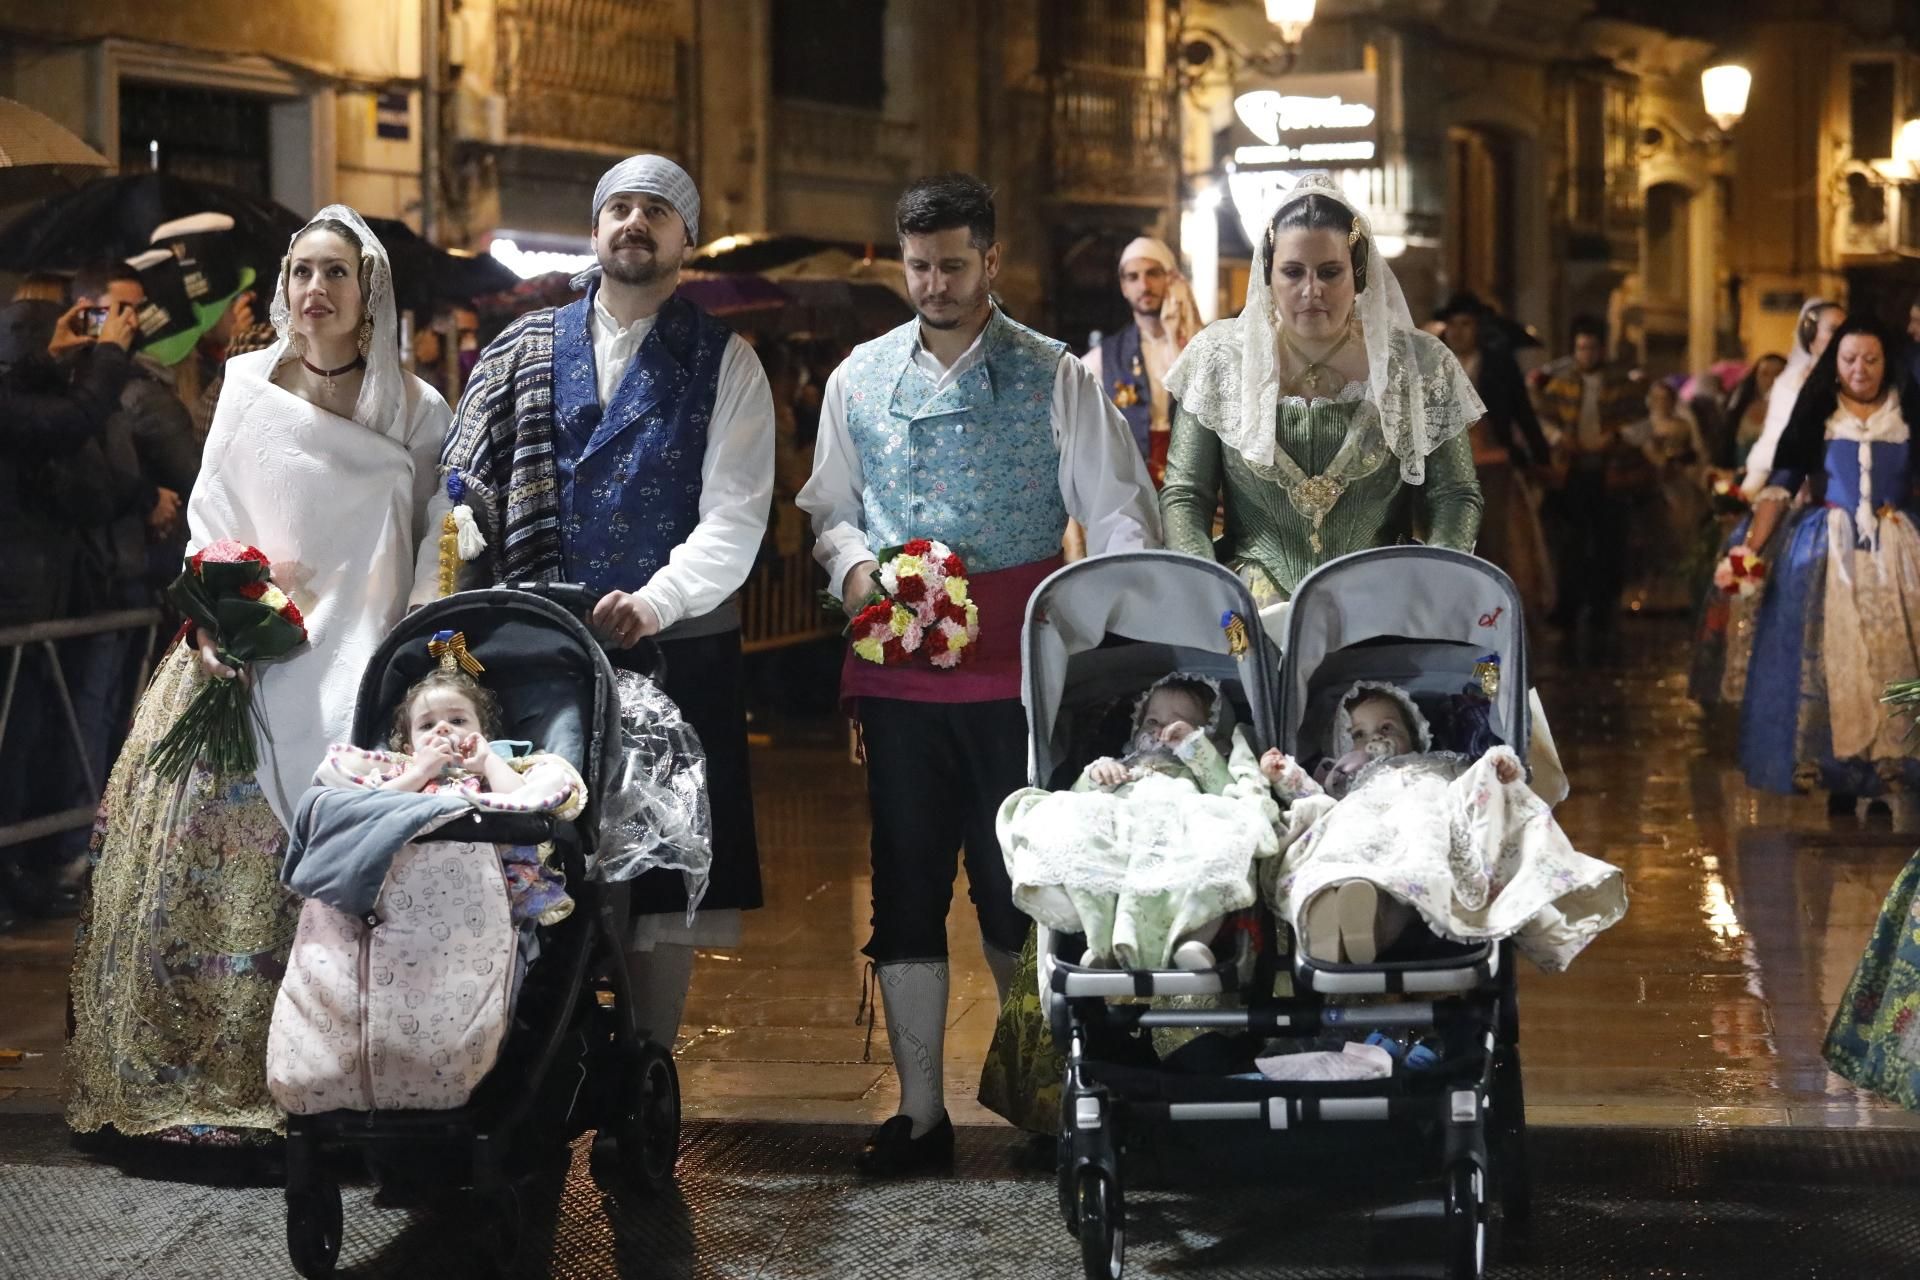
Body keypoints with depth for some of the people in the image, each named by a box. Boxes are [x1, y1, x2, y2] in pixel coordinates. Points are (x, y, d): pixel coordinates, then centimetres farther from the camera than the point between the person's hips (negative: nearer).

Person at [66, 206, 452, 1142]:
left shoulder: (414, 411, 2)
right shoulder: (249, 386, 8)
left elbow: (439, 549, 1)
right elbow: (210, 522, 11)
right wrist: (210, 625, -4)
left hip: (356, 671, -2)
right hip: (246, 667, 2)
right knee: (209, 862, -3)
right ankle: (190, 1079, 7)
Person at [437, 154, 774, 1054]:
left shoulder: (724, 363, 6)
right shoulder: (527, 349, 12)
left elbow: (734, 516, -5)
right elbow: (462, 489, 7)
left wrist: (655, 601, -21)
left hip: (675, 650, -1)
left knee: (662, 879, 1)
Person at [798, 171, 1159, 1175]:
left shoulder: (1053, 379, 2)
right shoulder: (861, 378, 12)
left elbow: (1119, 516, -1)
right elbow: (828, 510, 18)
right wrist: (853, 566, -4)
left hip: (1015, 673, -3)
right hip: (897, 672, 3)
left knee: (1016, 888, 0)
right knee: (905, 890, 5)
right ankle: (920, 1111, 12)